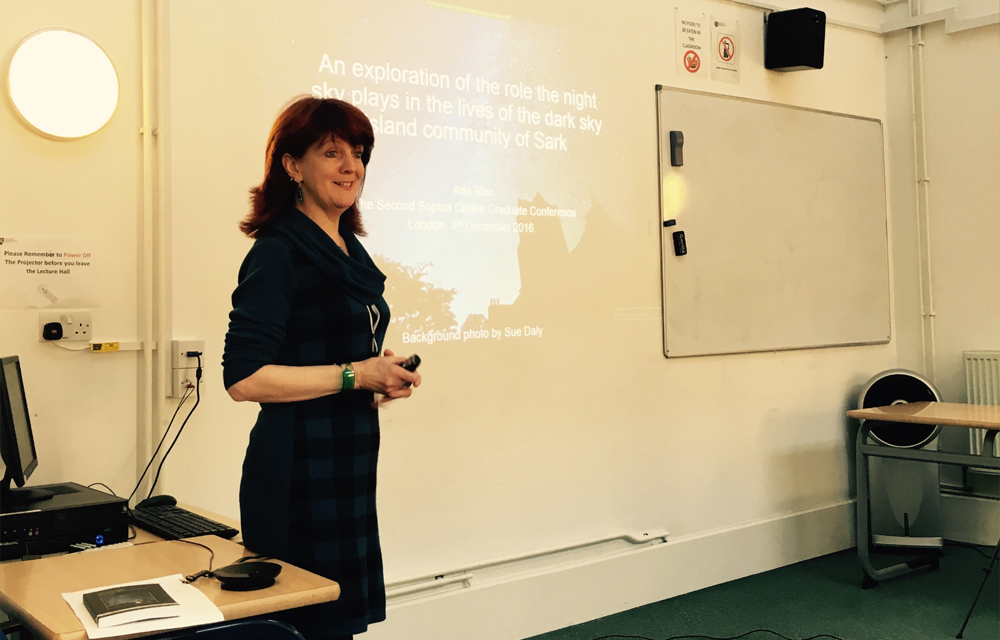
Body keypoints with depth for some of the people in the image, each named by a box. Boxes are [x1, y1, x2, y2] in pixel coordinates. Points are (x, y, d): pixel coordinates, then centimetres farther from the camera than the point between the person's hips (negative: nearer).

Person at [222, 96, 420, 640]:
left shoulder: (349, 249, 14)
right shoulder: (277, 253, -12)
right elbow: (243, 378, -18)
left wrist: (380, 382, 7)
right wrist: (353, 375, -16)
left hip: (350, 467, 8)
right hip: (299, 473, -8)